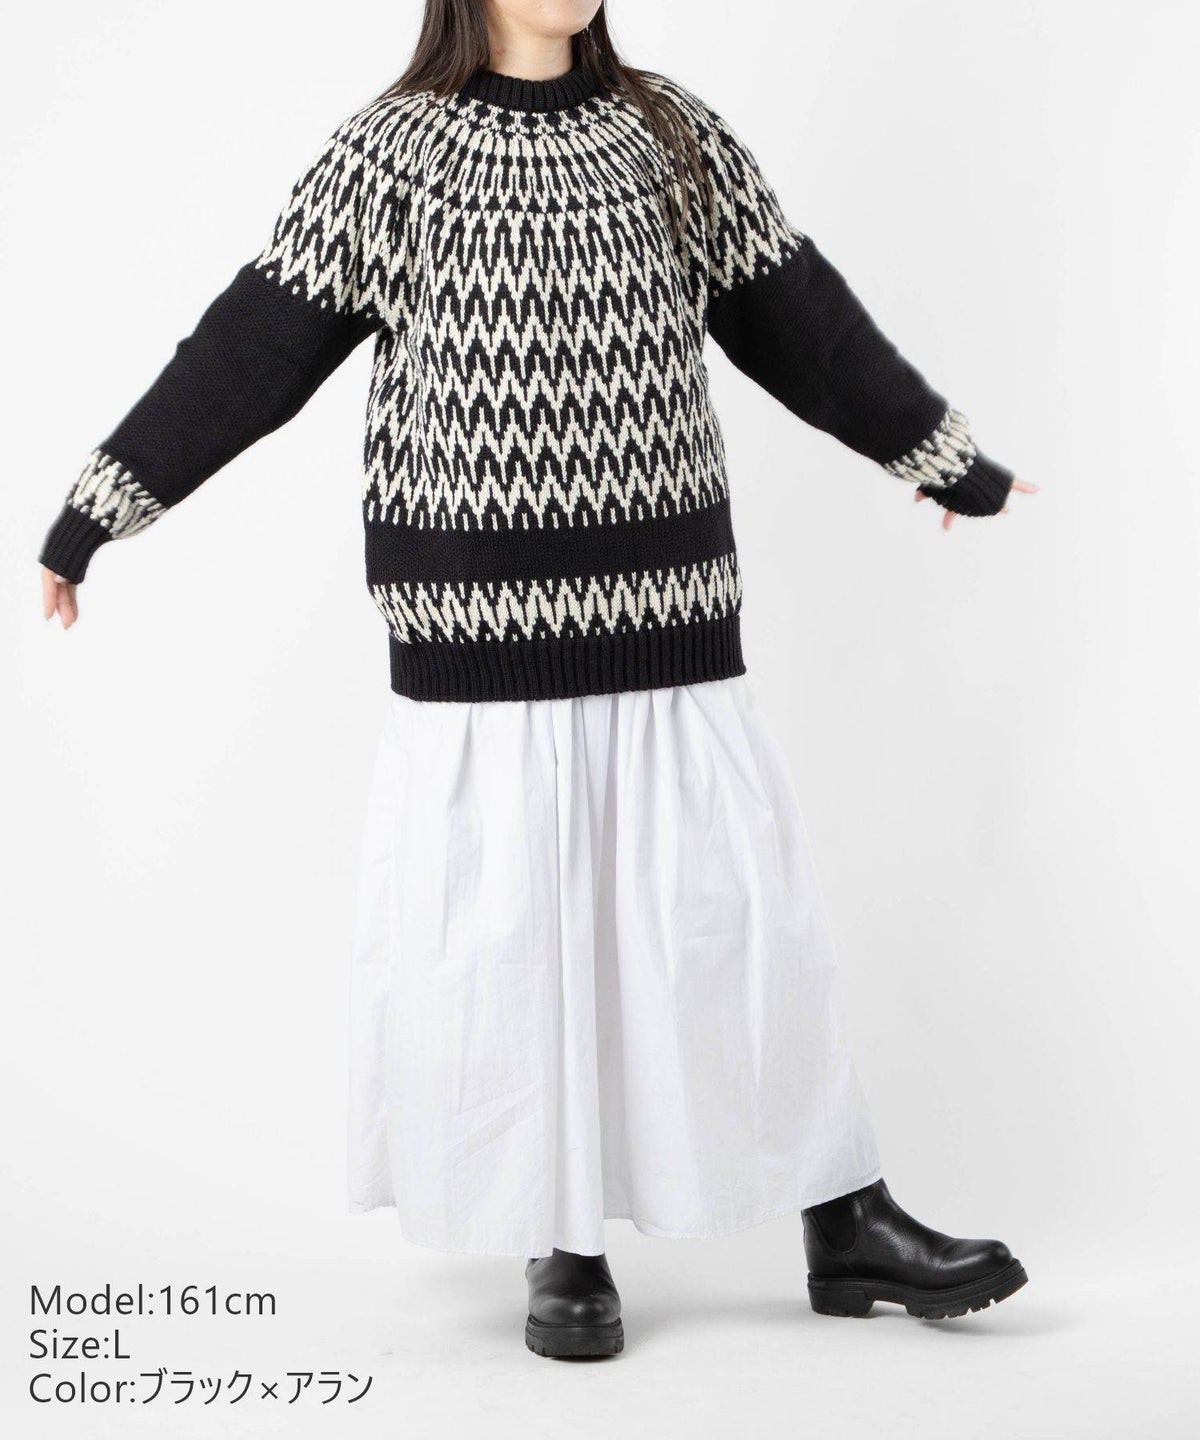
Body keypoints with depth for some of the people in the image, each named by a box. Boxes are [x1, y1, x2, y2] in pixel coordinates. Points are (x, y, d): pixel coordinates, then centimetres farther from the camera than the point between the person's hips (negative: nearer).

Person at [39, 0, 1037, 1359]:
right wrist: (96, 511, -1)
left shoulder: (676, 137, 10)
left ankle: (845, 1224, 17)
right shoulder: (389, 151, 1)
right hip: (480, 627, -2)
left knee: (736, 902, 5)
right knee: (506, 927, 2)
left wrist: (944, 455, 23)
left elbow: (799, 320, 17)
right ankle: (565, 1247, 18)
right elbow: (247, 350, 0)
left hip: (663, 614, 3)